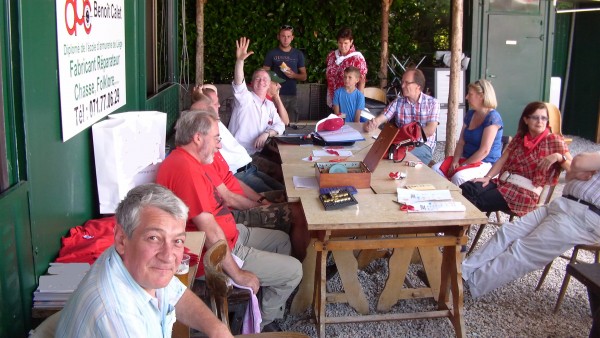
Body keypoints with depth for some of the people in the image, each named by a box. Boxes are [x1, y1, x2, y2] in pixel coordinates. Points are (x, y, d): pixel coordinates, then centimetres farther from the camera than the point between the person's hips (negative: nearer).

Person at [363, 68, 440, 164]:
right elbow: (380, 118, -2)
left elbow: (430, 130, -10)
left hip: (424, 146, -3)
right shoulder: (398, 102, 9)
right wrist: (370, 124, -26)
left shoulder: (432, 103, 0)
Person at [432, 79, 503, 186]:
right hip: (466, 158, 7)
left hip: (487, 163, -7)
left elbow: (484, 151, -20)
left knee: (458, 176, -35)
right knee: (435, 170, -14)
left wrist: (462, 165, -17)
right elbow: (461, 142, 9)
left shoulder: (492, 117, -15)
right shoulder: (470, 114, 10)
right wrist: (455, 161, -8)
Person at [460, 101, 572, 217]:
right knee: (465, 189, -22)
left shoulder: (553, 140, 1)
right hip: (504, 182, 6)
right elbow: (502, 160, 11)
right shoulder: (519, 137, 17)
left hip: (526, 193, -5)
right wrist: (487, 177, -4)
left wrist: (558, 157, -23)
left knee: (477, 201, -25)